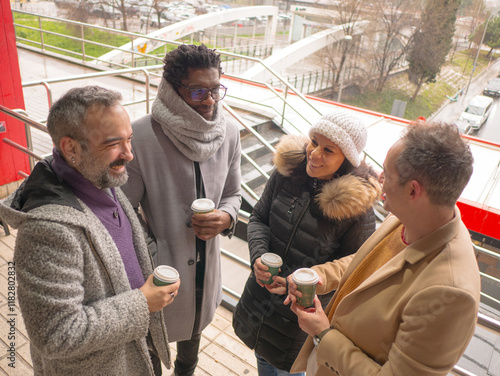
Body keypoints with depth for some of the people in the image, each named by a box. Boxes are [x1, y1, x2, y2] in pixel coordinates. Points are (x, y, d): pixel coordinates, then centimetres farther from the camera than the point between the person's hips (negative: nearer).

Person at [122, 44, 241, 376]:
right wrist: (153, 260, -19)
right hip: (160, 270, -5)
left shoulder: (229, 132, -7)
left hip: (206, 261, 5)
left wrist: (226, 218, -16)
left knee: (194, 328, 31)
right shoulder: (141, 137, -25)